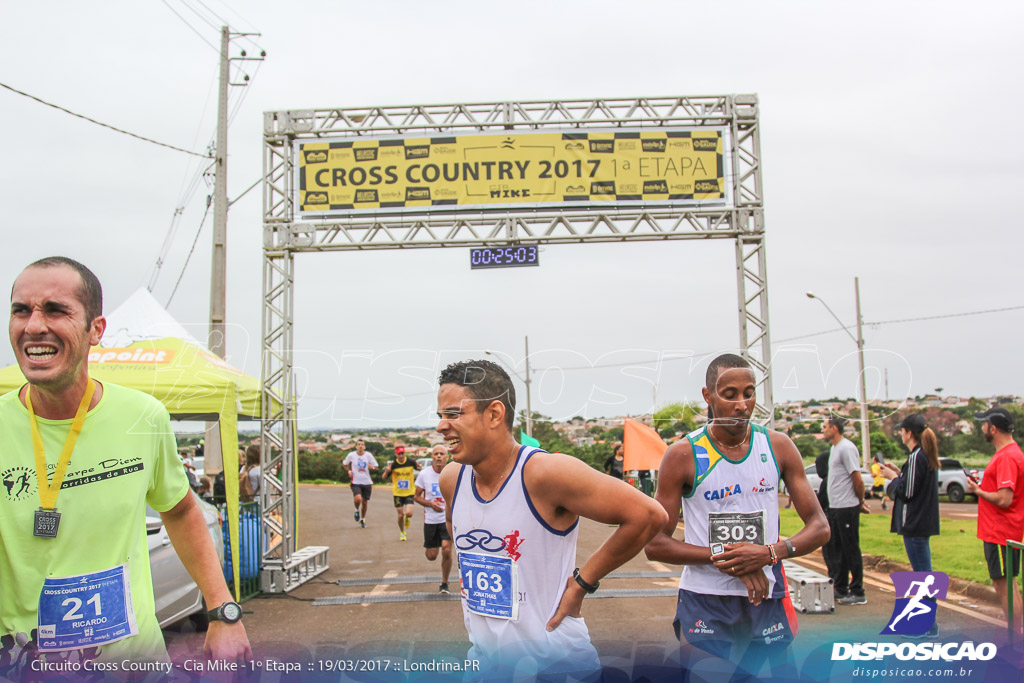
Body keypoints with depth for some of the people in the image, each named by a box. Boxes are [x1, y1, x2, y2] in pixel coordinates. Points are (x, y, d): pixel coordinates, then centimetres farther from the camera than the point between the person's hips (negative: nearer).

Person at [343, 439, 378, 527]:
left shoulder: (368, 455, -2)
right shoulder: (351, 455, -3)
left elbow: (376, 466, 7)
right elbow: (345, 464, 15)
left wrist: (371, 467, -16)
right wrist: (349, 471, -2)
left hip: (367, 482, 2)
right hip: (355, 482, -2)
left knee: (364, 502, 9)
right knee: (358, 499, -24)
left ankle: (363, 519, 33)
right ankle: (357, 510, 10)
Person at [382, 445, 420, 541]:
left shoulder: (411, 462, -7)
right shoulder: (393, 464, -7)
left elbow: (418, 469, 11)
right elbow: (383, 478, -2)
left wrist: (419, 468, -14)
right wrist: (387, 471, -24)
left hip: (409, 492, 0)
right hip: (397, 493, 1)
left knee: (409, 513, -16)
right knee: (400, 515, 3)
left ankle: (407, 519, 22)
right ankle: (402, 533, 28)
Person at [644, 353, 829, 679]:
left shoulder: (778, 446, 0)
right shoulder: (683, 455, -9)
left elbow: (819, 527, 2)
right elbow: (655, 544, -8)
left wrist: (770, 553, -16)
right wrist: (724, 558, -18)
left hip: (767, 596, 3)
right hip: (704, 602, -2)